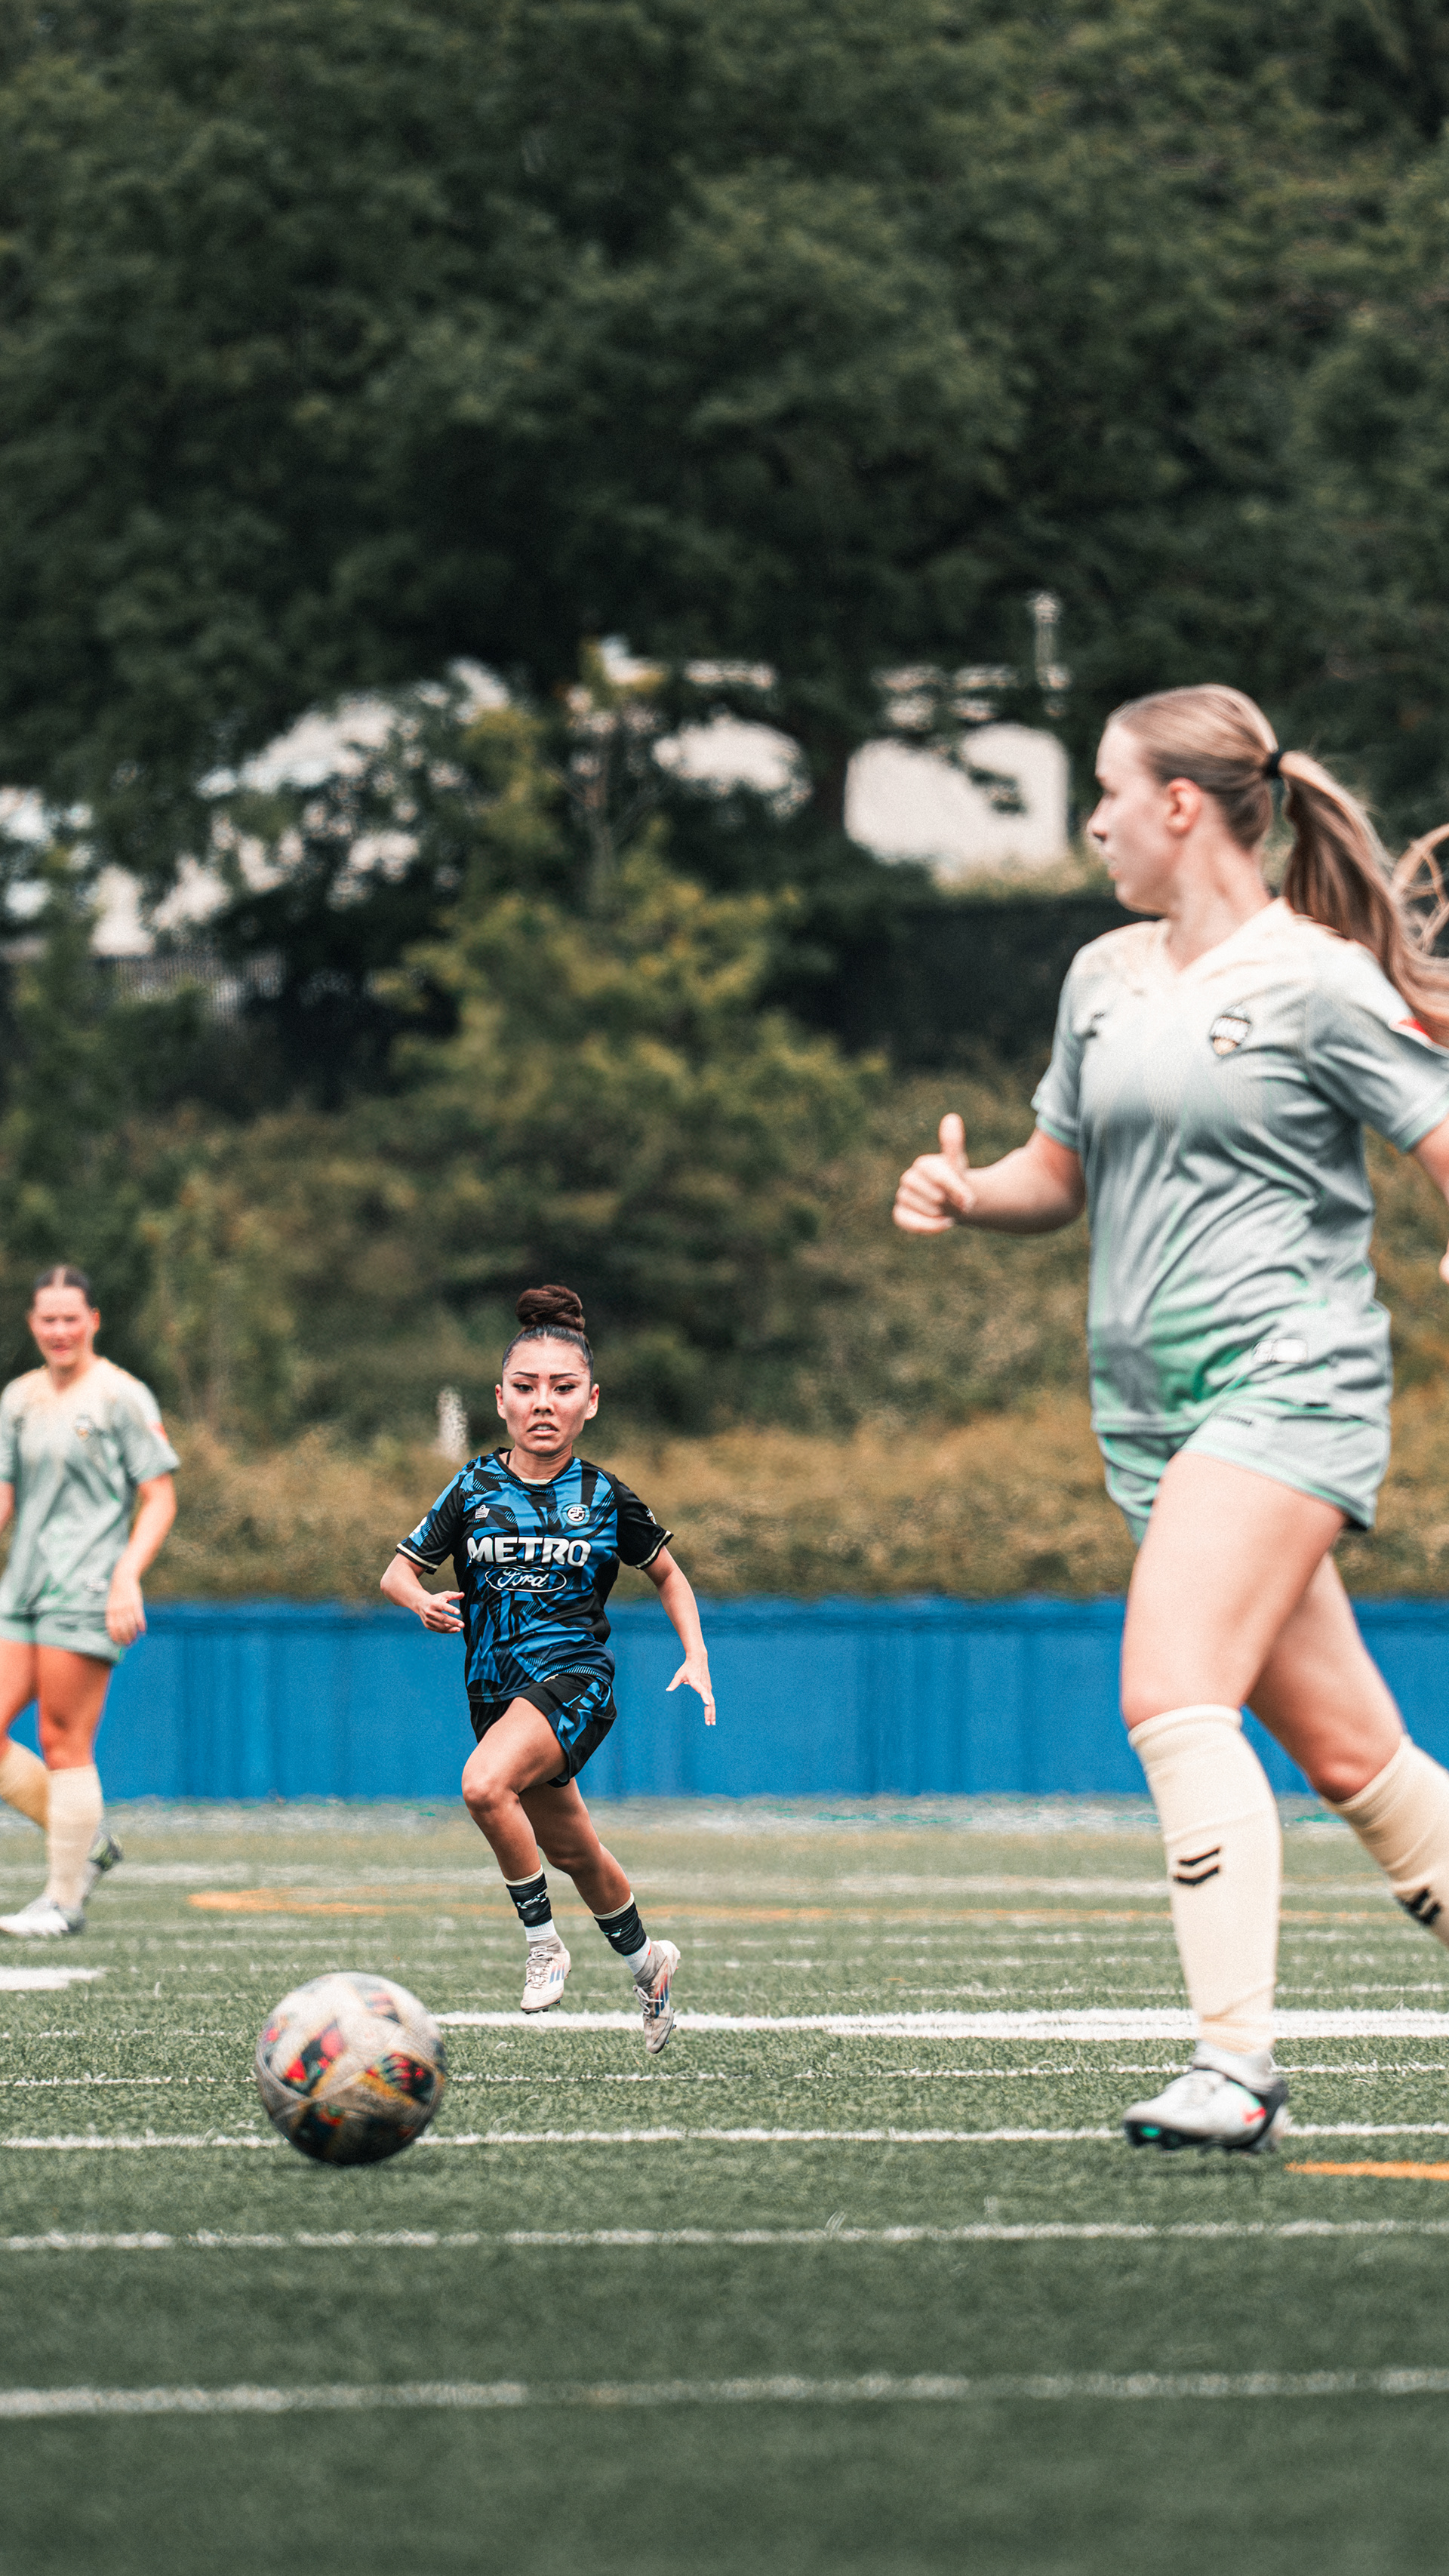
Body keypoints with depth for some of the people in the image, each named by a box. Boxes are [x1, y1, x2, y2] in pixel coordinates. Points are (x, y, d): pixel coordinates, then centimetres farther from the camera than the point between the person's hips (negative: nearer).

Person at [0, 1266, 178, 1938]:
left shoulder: (122, 1397, -4)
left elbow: (160, 1499, -5)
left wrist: (127, 1579, -16)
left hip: (85, 1592, -7)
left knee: (63, 1743, -7)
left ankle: (65, 1900, 1)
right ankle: (87, 1840, 16)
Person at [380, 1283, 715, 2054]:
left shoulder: (607, 1498, -3)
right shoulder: (474, 1488, 0)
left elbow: (667, 1576, 13)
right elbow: (399, 1570, 6)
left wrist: (696, 1659, 1)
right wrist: (424, 1602, -16)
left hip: (573, 1678, -4)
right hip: (496, 1689, 4)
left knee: (485, 1786, -32)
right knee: (570, 1850, 20)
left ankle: (543, 1942, -14)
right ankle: (645, 1961, 46)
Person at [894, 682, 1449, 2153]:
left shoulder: (1317, 981, -6)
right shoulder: (1104, 979, 15)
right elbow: (1063, 1172, 26)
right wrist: (965, 1194, 6)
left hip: (1288, 1378, -6)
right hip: (1152, 1405, 7)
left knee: (1172, 1692, -22)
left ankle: (1237, 2065, -23)